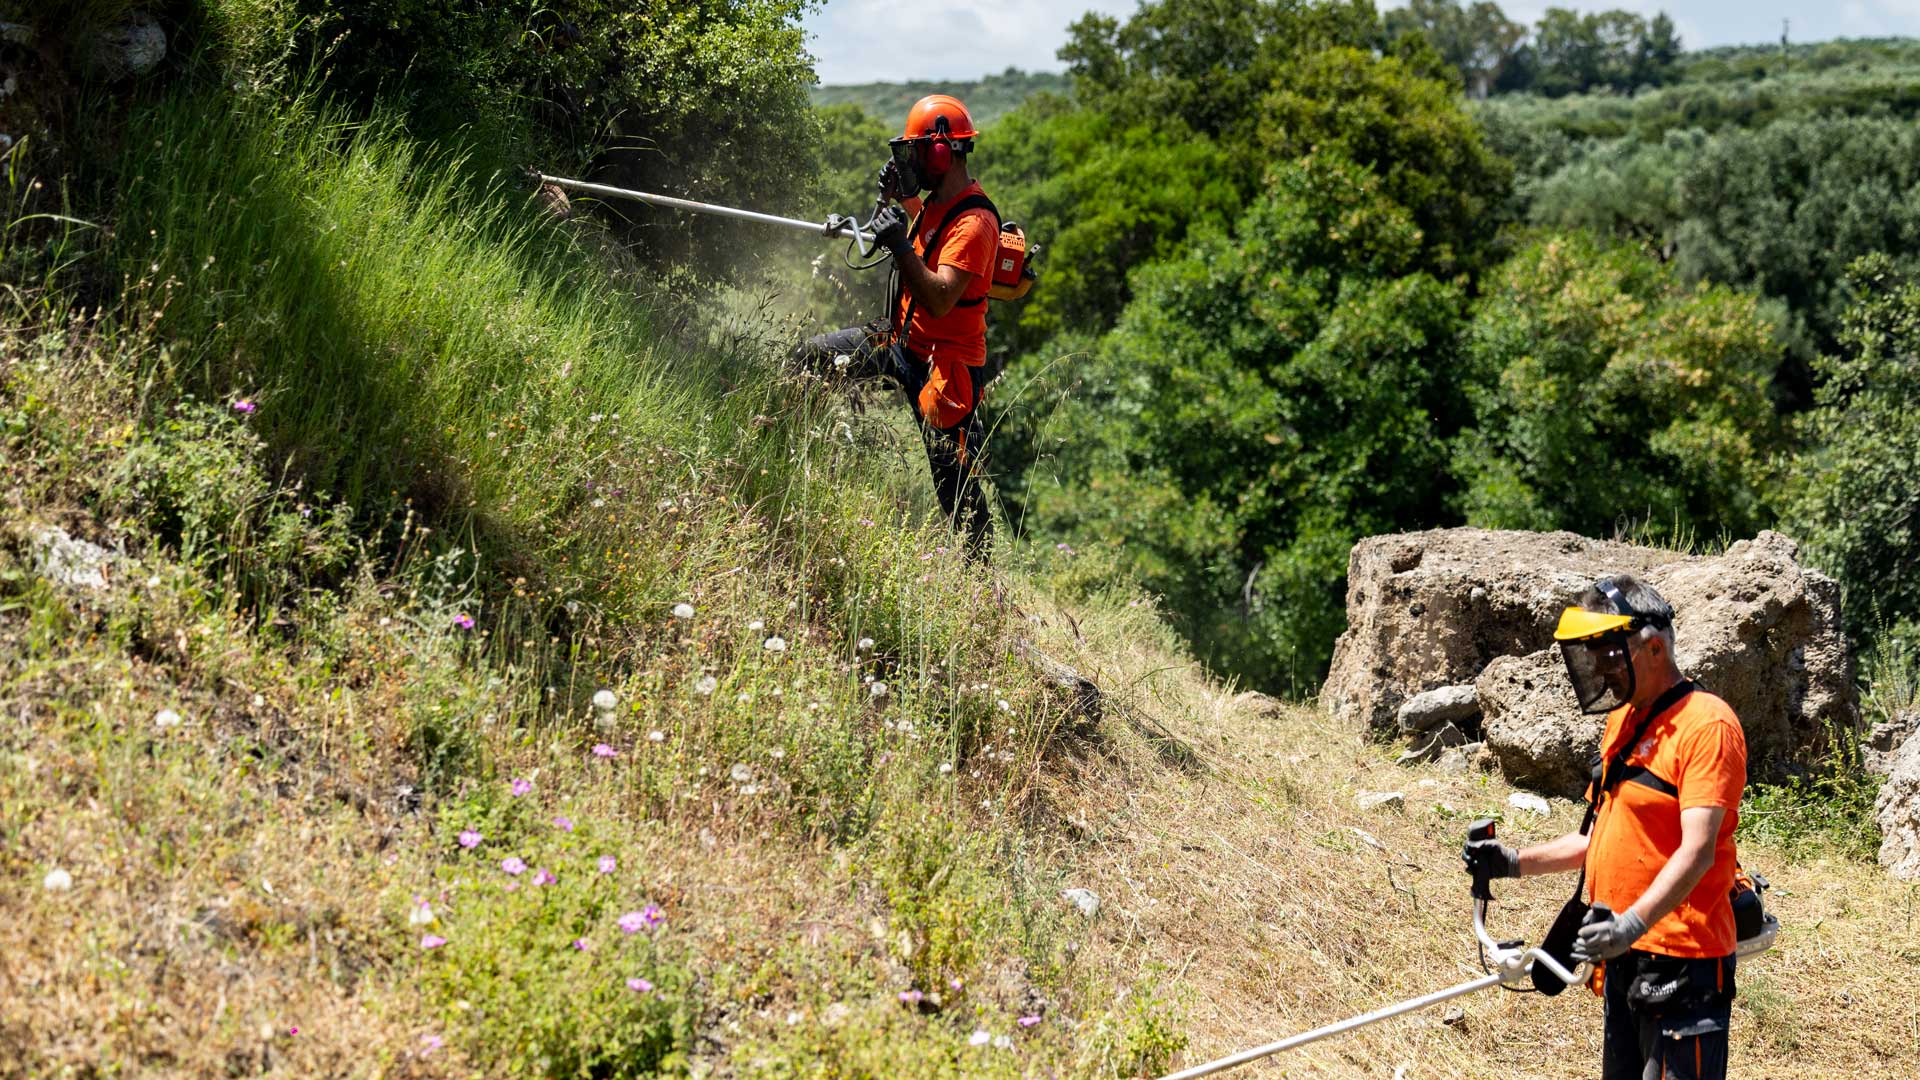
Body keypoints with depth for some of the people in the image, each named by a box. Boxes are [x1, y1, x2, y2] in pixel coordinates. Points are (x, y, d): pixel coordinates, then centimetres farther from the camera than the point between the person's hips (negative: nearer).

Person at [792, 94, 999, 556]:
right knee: (810, 357, 12)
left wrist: (900, 246, -38)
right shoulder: (939, 201, 5)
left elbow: (940, 300, -32)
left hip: (944, 362, -9)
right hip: (902, 339, 10)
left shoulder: (974, 223, -24)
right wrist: (901, 198, 14)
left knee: (957, 482, -6)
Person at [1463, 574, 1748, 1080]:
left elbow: (1697, 851, -23)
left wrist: (1635, 922, -34)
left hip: (1681, 960, -9)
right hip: (1624, 959, 9)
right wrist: (1517, 862, 12)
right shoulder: (1622, 720, 15)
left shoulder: (1707, 725, -14)